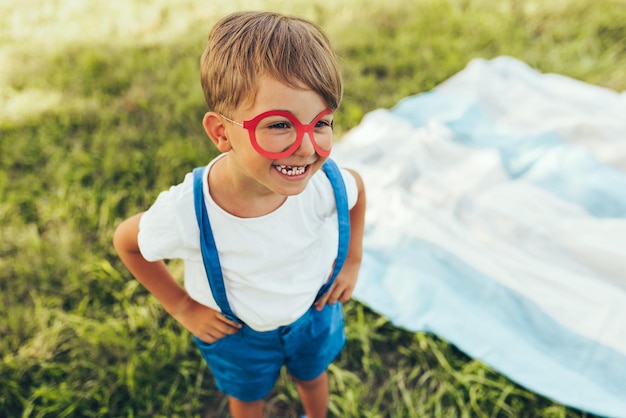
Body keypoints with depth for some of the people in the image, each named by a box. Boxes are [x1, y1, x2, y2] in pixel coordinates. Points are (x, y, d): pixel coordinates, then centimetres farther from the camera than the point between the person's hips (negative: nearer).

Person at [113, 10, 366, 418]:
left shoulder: (327, 182, -33)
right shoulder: (185, 214, -39)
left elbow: (356, 187, -6)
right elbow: (126, 242, -16)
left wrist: (352, 262, -4)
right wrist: (183, 308, -13)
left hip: (314, 313, 3)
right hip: (238, 332, -2)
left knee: (313, 376, 34)